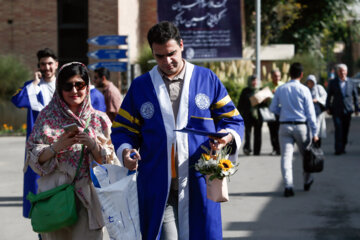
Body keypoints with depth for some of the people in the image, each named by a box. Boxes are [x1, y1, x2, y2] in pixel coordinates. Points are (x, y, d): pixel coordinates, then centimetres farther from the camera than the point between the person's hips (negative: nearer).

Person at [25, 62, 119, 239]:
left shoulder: (98, 119, 7)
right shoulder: (48, 116, 5)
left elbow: (108, 162, 5)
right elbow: (34, 159, 1)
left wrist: (93, 145, -13)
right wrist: (56, 147, -15)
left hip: (86, 195, 0)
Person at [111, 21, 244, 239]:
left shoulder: (207, 80, 9)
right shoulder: (141, 86, 11)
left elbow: (233, 120, 11)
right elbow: (123, 129, 13)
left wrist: (227, 137, -12)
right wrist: (125, 150, -9)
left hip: (197, 184, 0)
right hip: (157, 188, 0)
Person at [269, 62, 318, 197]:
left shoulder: (280, 89, 2)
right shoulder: (304, 90, -6)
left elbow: (273, 108, 8)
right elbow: (310, 112, -5)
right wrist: (314, 132, -2)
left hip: (284, 126, 1)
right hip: (300, 126, -1)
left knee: (286, 156, -1)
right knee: (306, 154, 18)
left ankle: (288, 186, -12)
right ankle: (307, 181, 33)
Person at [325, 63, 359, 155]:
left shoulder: (351, 82, 6)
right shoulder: (332, 82, 4)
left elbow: (355, 96, 10)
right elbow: (329, 96, 7)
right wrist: (327, 107, 0)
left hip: (347, 110, 2)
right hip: (336, 110, -2)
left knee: (345, 130, 5)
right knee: (338, 129, -12)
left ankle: (343, 147, 16)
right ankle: (338, 149, -15)